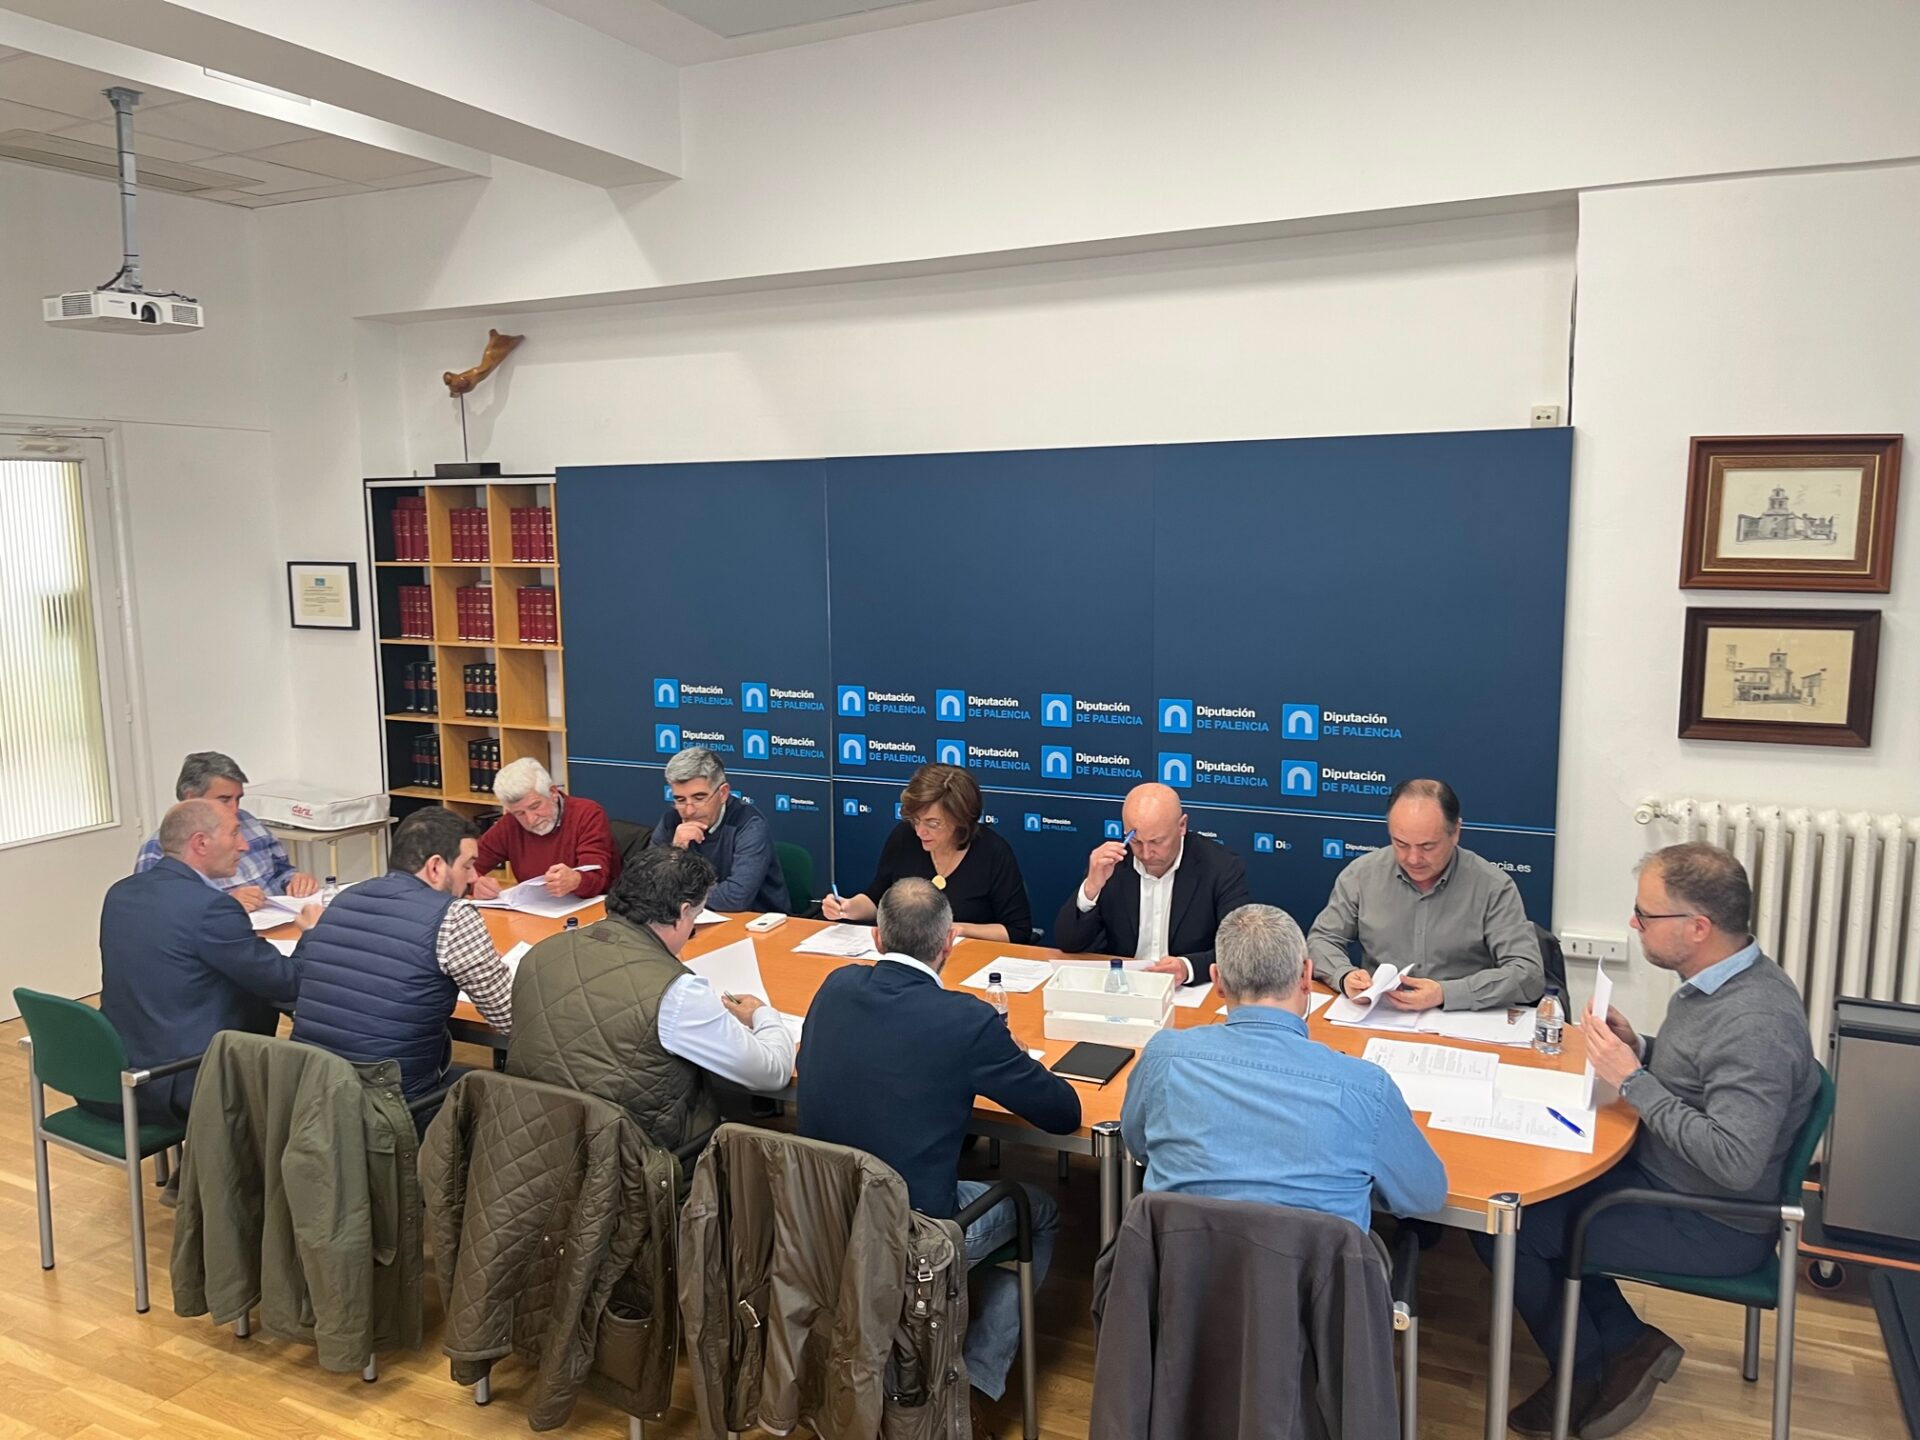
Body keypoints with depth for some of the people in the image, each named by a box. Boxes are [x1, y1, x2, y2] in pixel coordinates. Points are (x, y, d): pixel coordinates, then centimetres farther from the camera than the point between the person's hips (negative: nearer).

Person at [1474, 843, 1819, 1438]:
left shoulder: (1755, 1025, -29)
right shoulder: (1718, 980, 1)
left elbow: (1735, 1163, -33)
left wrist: (1632, 1079, -28)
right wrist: (1639, 1047, -4)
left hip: (1712, 1225, -10)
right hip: (1662, 1176, 10)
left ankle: (1588, 1372, 14)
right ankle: (1627, 1345, 13)